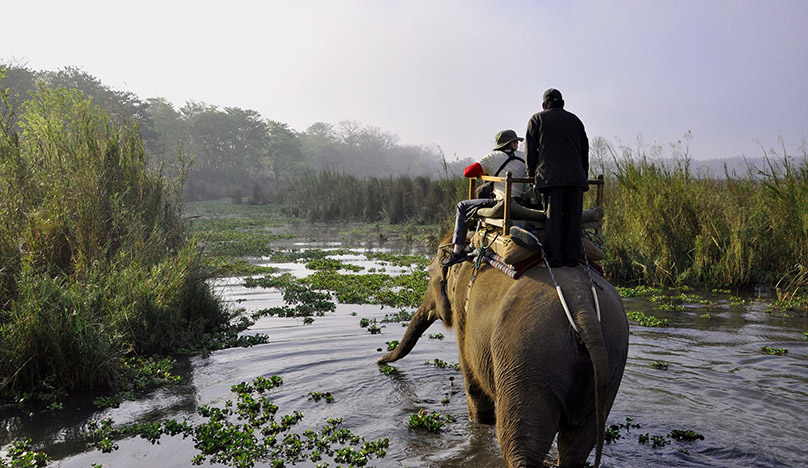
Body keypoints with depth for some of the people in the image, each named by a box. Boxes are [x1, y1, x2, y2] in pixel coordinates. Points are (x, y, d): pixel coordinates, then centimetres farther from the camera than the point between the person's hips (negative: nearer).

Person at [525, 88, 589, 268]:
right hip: (575, 176, 3)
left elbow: (530, 149, 7)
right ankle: (571, 258, 1)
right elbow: (584, 150, 20)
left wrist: (531, 174, 15)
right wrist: (583, 175, 25)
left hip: (550, 175, -3)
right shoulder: (575, 120, 22)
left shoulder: (537, 119, 14)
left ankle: (554, 258, -11)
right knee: (573, 217, 3)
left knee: (552, 217, -6)